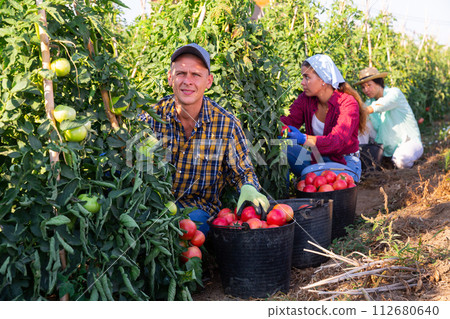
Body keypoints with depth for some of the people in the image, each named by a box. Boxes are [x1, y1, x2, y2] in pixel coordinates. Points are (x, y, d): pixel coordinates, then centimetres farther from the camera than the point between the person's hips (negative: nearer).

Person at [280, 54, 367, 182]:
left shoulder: (348, 104, -19)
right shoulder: (306, 98, -1)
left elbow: (336, 140, -34)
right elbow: (289, 121, -13)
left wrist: (304, 139, -50)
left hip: (345, 164, -5)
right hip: (317, 159, 6)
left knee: (310, 173, -35)